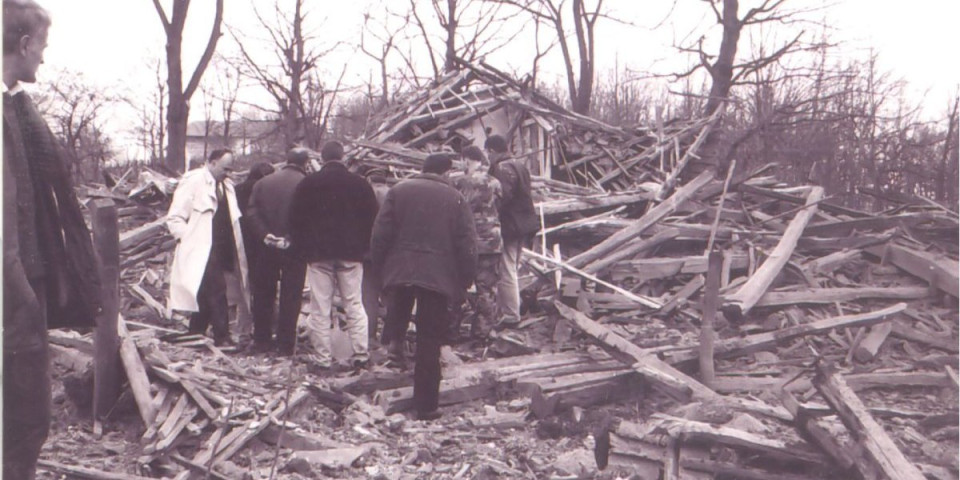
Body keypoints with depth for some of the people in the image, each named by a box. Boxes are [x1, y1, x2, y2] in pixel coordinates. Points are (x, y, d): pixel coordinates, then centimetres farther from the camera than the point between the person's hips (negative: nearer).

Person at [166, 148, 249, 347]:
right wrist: (191, 240, -15)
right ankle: (222, 337, -7)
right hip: (201, 252, -7)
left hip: (221, 252, 7)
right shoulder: (193, 182, -6)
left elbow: (231, 220, 20)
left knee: (205, 297, 12)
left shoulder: (226, 185, 16)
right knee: (216, 293, -12)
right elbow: (174, 218, -8)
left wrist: (234, 250, 9)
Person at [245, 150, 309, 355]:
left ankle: (262, 341, 20)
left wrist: (264, 236, -8)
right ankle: (285, 345, 6)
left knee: (264, 295, 14)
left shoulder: (263, 182, 7)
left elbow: (252, 213, -2)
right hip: (294, 251, -4)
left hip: (267, 248, 4)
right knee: (290, 297, 4)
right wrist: (290, 239, -14)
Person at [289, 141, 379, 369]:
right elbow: (372, 219, 3)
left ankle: (323, 357, 5)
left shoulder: (308, 184, 1)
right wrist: (364, 247, 11)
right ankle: (360, 353, 6)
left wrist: (302, 250, 11)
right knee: (354, 304, 7)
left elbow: (296, 219, 4)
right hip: (351, 254, 1)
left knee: (320, 307, 3)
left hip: (318, 254, -1)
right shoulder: (359, 183, 1)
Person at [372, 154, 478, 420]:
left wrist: (379, 265, 12)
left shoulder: (398, 190, 5)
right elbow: (467, 244, 0)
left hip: (399, 271, 1)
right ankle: (426, 405, 12)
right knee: (429, 343, 6)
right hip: (438, 276, -1)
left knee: (398, 314, 25)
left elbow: (381, 234, 2)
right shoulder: (455, 198, 3)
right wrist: (466, 279, 9)